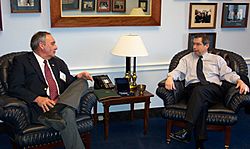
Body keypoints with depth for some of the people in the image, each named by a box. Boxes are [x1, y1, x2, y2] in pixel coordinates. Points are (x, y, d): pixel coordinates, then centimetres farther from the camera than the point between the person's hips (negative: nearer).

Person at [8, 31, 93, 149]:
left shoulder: (58, 62, 24)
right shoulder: (21, 61, 7)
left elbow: (69, 85, 25)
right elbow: (14, 88, -4)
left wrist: (78, 77, 1)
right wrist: (37, 99, -19)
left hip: (63, 102, 6)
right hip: (41, 107, -6)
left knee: (82, 82, -16)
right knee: (67, 113, -34)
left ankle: (55, 112, -32)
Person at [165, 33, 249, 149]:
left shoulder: (217, 59, 23)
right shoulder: (187, 59, 23)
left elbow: (228, 74, 13)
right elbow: (178, 71, 9)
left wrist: (240, 81, -6)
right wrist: (170, 77, -14)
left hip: (213, 90, 0)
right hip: (192, 88, 1)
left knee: (200, 90, -37)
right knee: (202, 103, -36)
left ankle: (187, 131, -45)